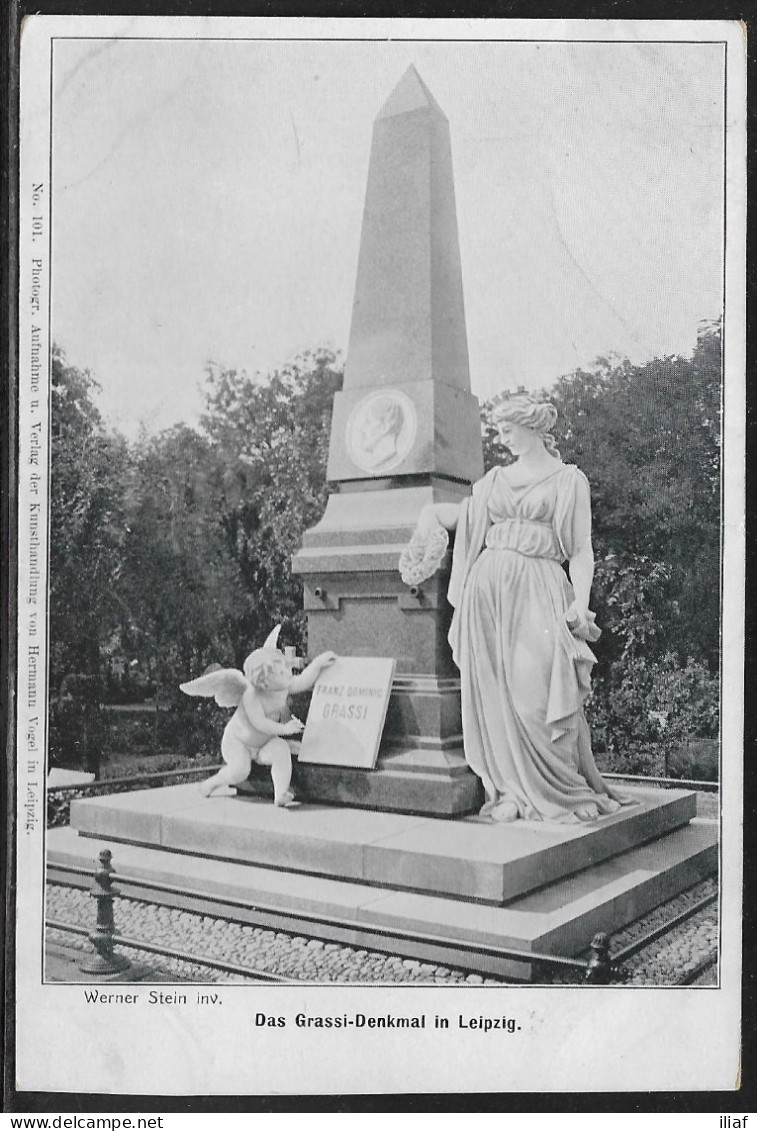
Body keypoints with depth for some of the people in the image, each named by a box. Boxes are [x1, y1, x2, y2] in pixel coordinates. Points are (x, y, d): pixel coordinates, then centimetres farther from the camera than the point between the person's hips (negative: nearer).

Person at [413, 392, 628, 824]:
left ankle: (558, 792, -6)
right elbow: (466, 514, 33)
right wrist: (432, 510, 14)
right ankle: (511, 791, 3)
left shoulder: (569, 480, 8)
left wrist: (581, 601, -11)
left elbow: (581, 549, 2)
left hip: (537, 589, -4)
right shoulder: (496, 479, 19)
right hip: (487, 589, 4)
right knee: (494, 691, -3)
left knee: (537, 686, -16)